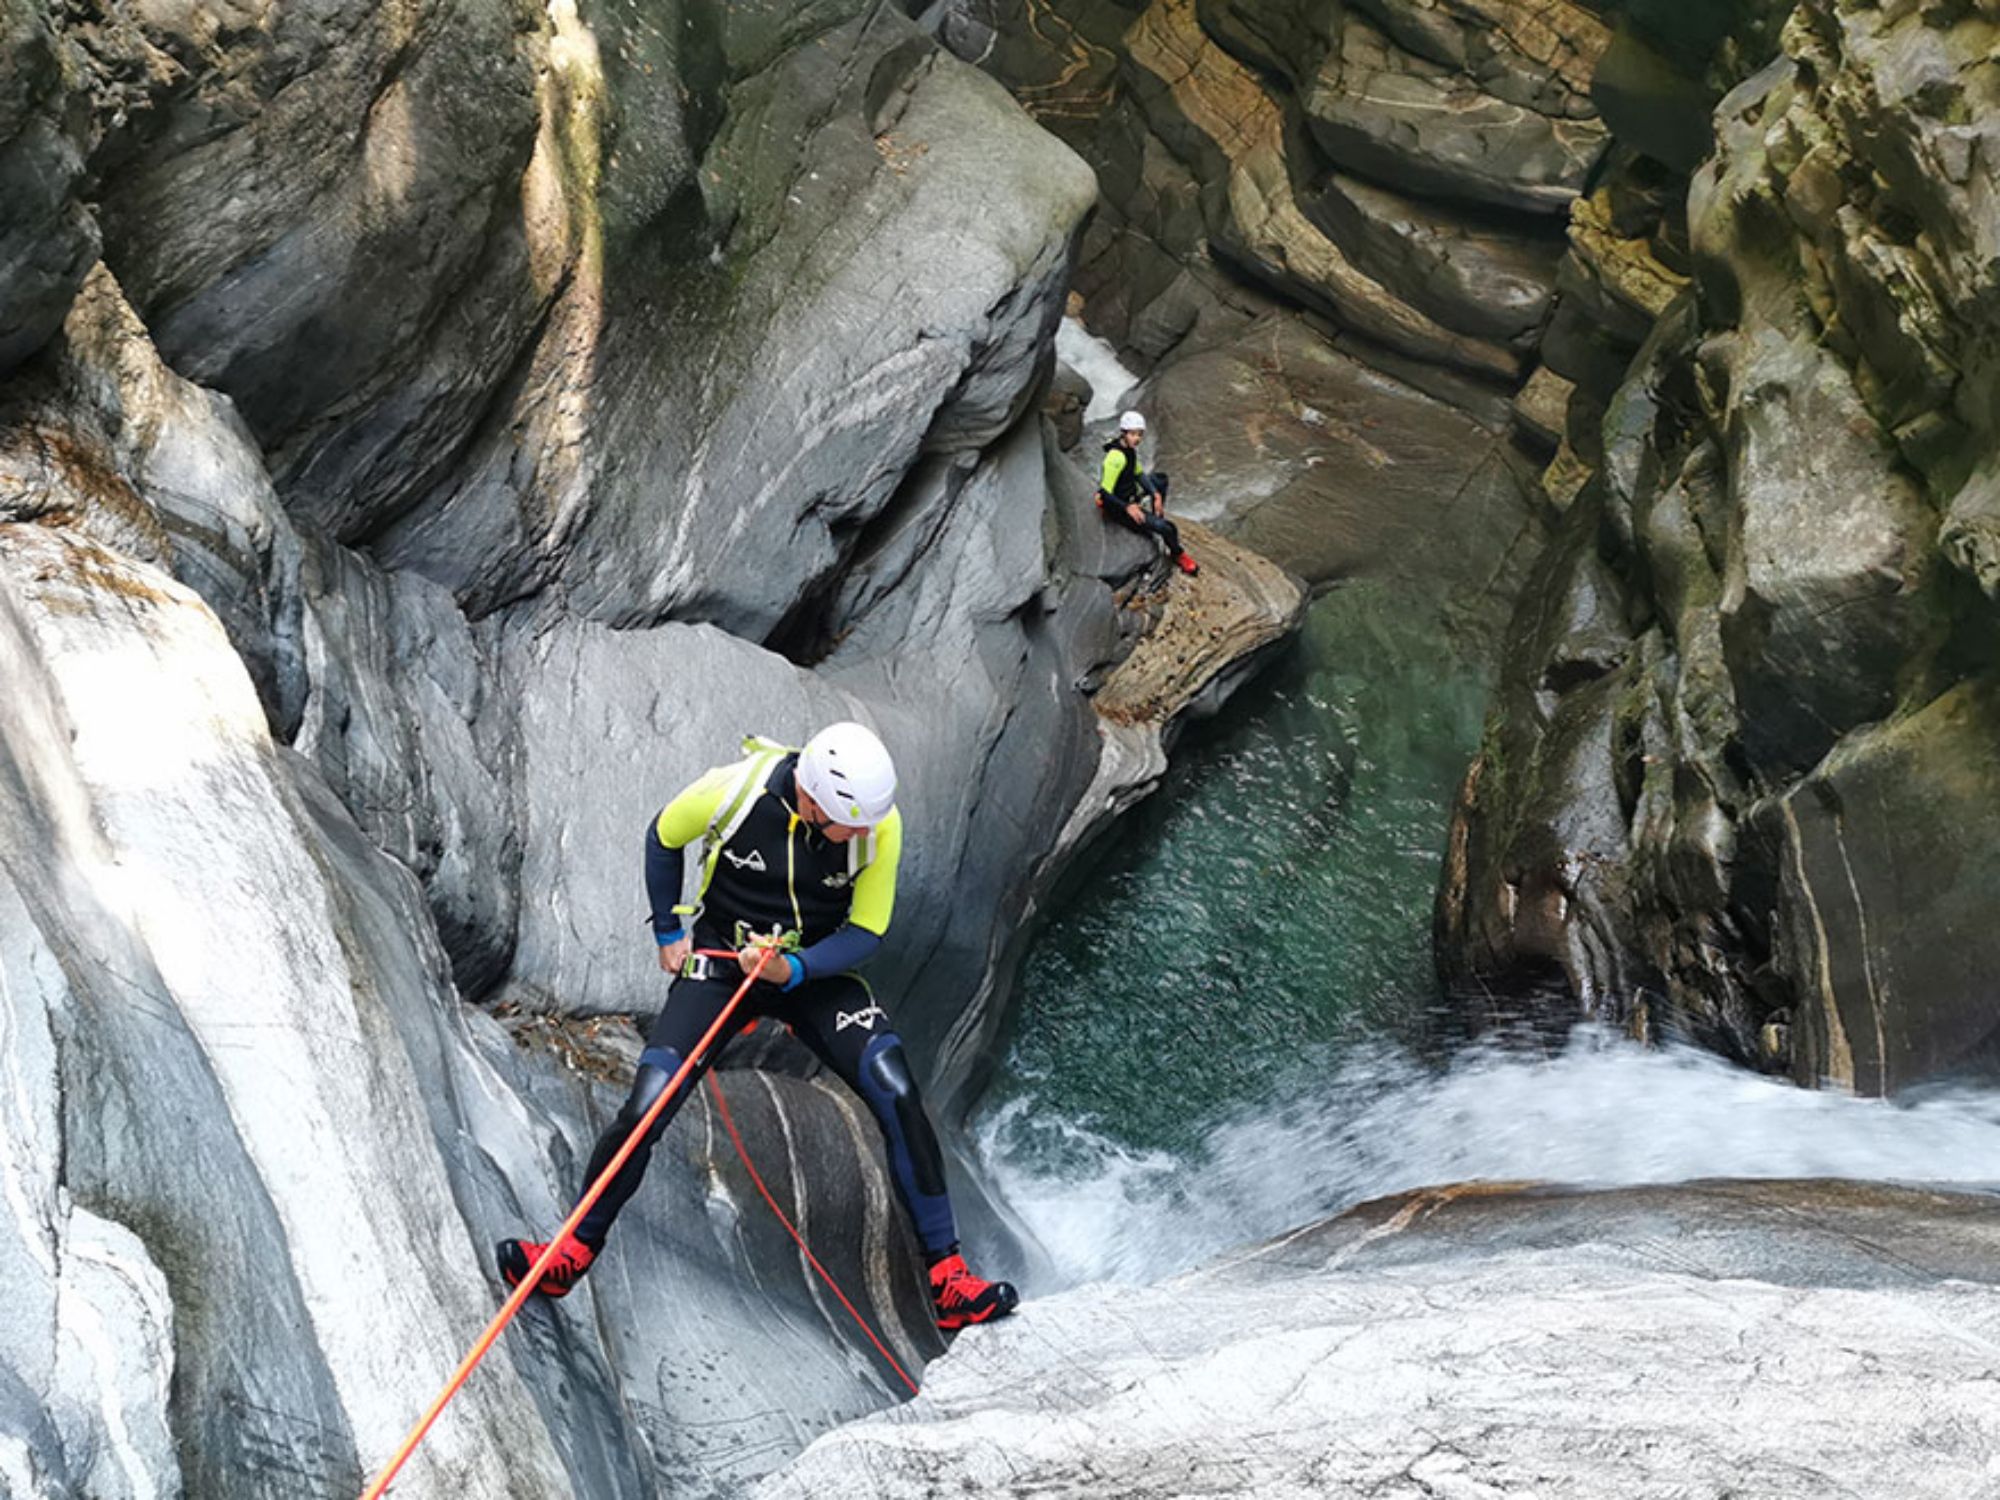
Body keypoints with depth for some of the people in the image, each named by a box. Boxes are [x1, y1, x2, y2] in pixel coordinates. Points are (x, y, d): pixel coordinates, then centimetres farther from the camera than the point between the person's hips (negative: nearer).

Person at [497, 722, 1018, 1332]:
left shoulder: (881, 825, -21)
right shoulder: (732, 789, -25)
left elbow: (866, 933, -11)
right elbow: (663, 837, -2)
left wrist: (794, 968, -28)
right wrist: (669, 932, 3)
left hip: (818, 969, 1)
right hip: (719, 962, -1)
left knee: (897, 1095, -19)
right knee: (646, 1108, -14)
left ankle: (946, 1272, -10)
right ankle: (578, 1248, 10)